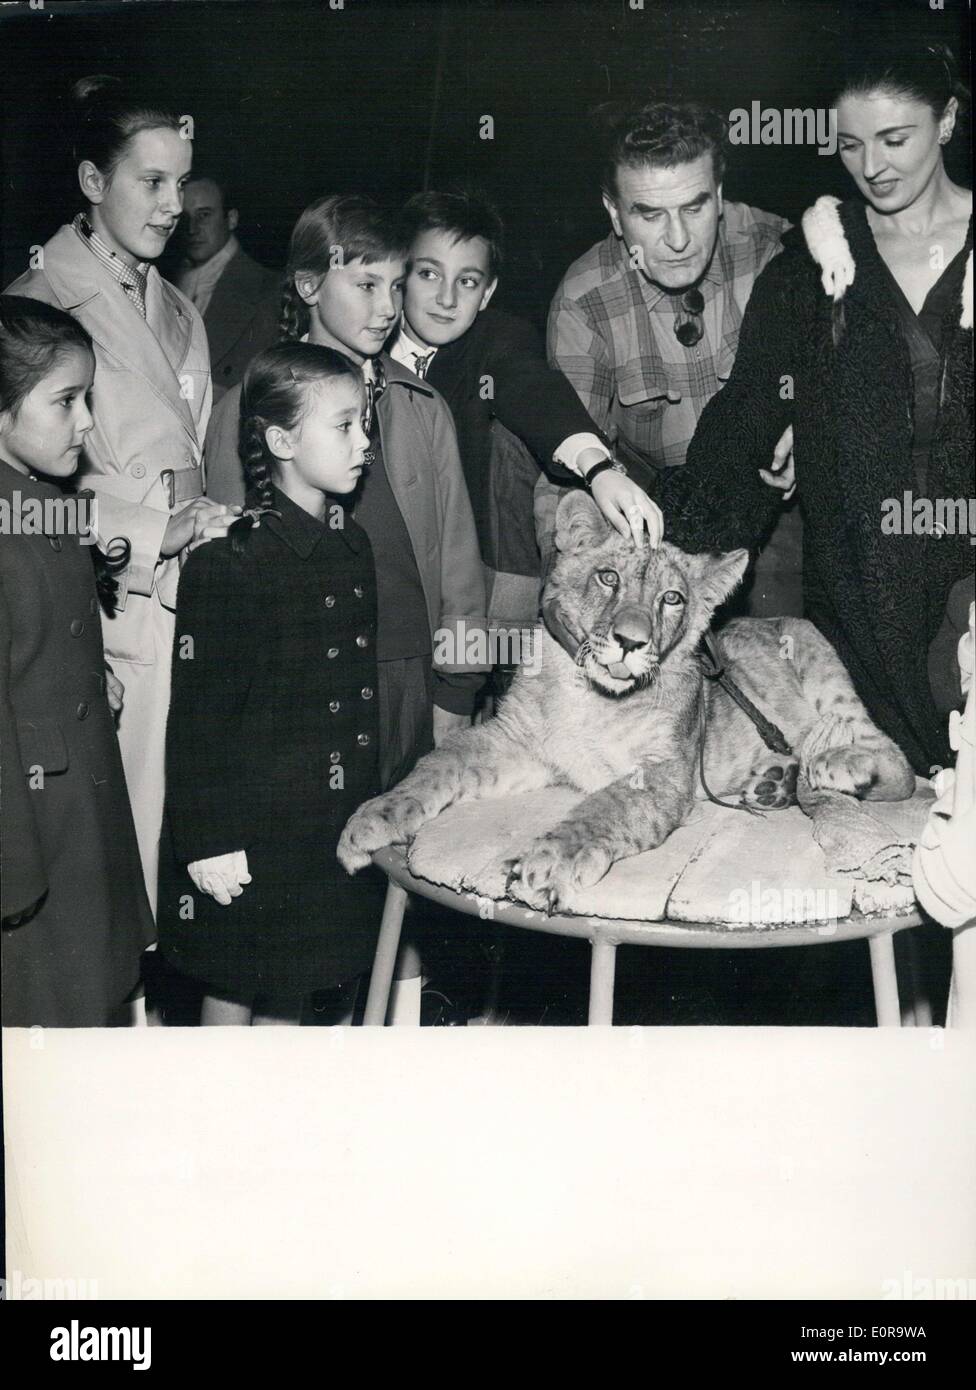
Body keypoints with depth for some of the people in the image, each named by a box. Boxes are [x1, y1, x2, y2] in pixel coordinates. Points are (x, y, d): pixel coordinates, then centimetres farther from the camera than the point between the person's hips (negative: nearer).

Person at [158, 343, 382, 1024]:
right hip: (255, 826, -6)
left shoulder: (353, 543, 7)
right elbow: (198, 713, -15)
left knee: (290, 994, 16)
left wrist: (374, 800, 15)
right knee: (235, 990, 9)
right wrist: (208, 840, -15)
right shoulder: (230, 560, -16)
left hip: (342, 815, 7)